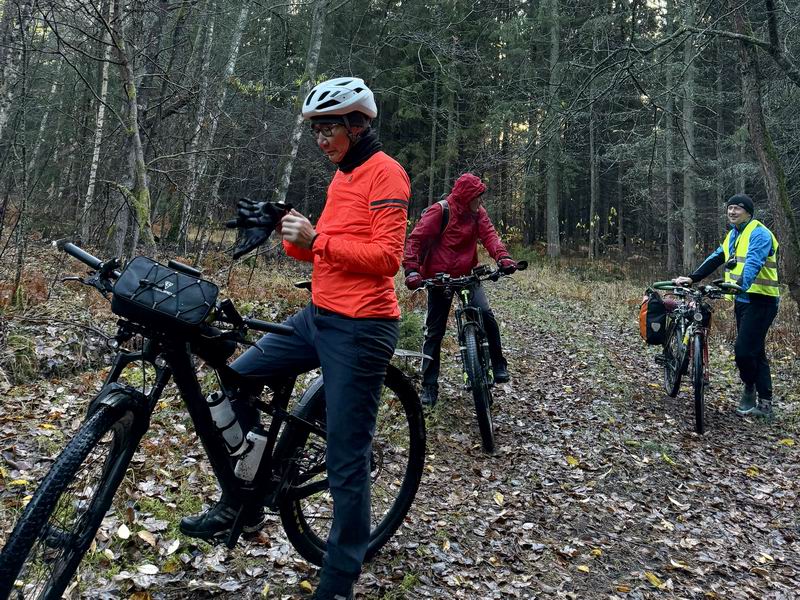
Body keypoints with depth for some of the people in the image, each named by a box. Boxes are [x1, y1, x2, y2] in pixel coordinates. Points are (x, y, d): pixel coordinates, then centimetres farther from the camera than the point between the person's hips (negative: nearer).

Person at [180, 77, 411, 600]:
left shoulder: (384, 172, -9)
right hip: (319, 317, 10)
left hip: (359, 329, -9)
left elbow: (386, 257, -17)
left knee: (347, 459, -3)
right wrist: (296, 238, -1)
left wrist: (317, 239, -18)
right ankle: (239, 503, 23)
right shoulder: (342, 177, 18)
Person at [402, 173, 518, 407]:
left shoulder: (477, 213, 2)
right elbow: (416, 239, -15)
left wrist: (503, 257, -29)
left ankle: (498, 364, -1)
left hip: (467, 274, 3)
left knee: (485, 313, -20)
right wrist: (412, 270, -27)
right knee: (434, 331, 1)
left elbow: (489, 235, -9)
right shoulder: (439, 211, -12)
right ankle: (429, 385, 12)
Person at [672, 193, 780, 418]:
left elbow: (753, 263, -27)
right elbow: (715, 259, 12)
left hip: (760, 300, -9)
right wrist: (692, 278, 0)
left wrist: (740, 286, -43)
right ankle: (764, 404, 22)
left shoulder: (759, 233, -12)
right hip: (742, 300, 9)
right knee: (754, 351, 13)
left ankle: (749, 388, 11)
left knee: (744, 349, -14)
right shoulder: (733, 235, 16)